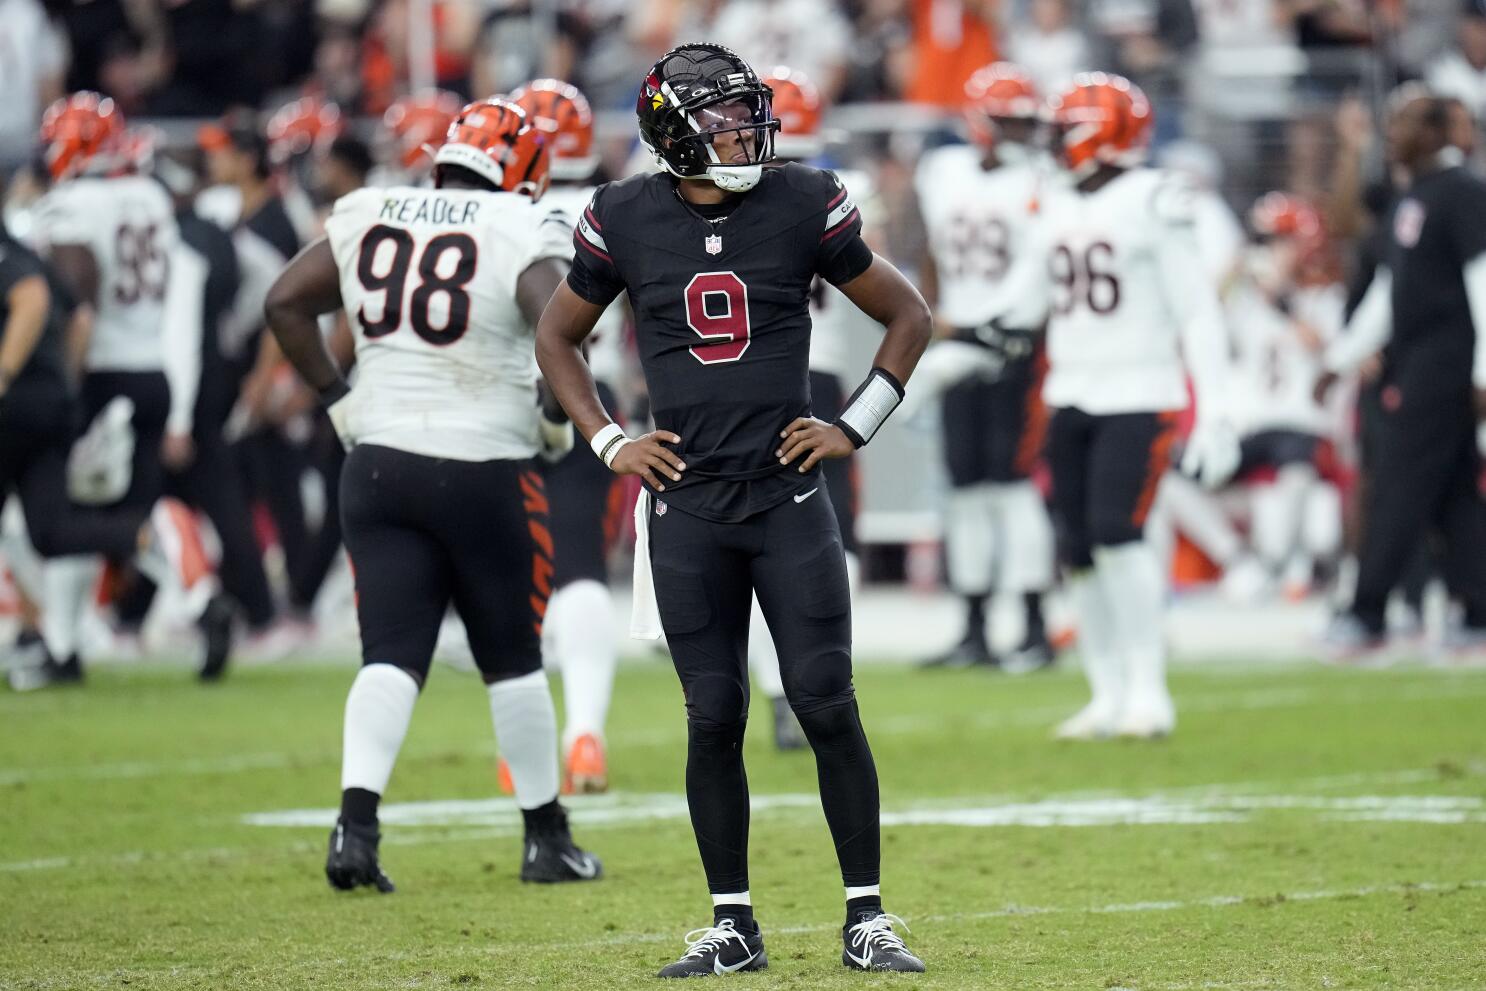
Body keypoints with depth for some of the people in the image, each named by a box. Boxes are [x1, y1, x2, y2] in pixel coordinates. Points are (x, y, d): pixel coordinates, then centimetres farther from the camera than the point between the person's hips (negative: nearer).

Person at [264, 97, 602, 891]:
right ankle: (546, 838, 18)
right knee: (513, 660, 10)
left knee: (390, 654, 3)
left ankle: (356, 822, -15)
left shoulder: (367, 216, 6)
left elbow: (284, 303, 9)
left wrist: (334, 396, 14)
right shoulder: (521, 232, -8)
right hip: (484, 469, -3)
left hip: (379, 461, 3)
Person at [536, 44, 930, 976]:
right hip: (686, 505, 1)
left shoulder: (804, 206, -2)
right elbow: (559, 339, 16)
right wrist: (609, 442, 5)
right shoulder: (626, 220, 0)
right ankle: (733, 924, 11)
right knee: (714, 716, 1)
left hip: (789, 494, -1)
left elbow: (908, 316, 9)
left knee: (827, 701, -6)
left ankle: (868, 919, 2)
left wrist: (854, 427, 2)